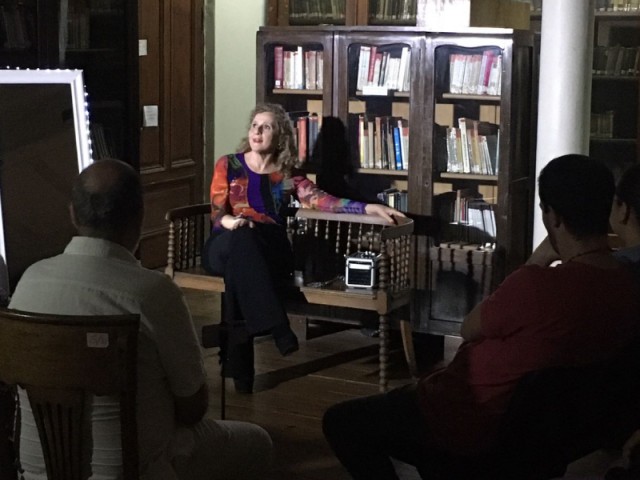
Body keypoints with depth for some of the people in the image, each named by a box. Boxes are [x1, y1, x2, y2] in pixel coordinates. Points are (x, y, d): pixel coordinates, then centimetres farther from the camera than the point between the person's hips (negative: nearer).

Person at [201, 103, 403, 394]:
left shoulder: (287, 173, 11)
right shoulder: (228, 165, 9)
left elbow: (319, 199, -5)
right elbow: (217, 213, 2)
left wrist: (369, 208, -20)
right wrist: (229, 222, -24)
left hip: (270, 251, 1)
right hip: (225, 246, -1)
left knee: (240, 265, -37)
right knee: (242, 236, -38)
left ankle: (239, 364, -39)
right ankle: (276, 328, -46)